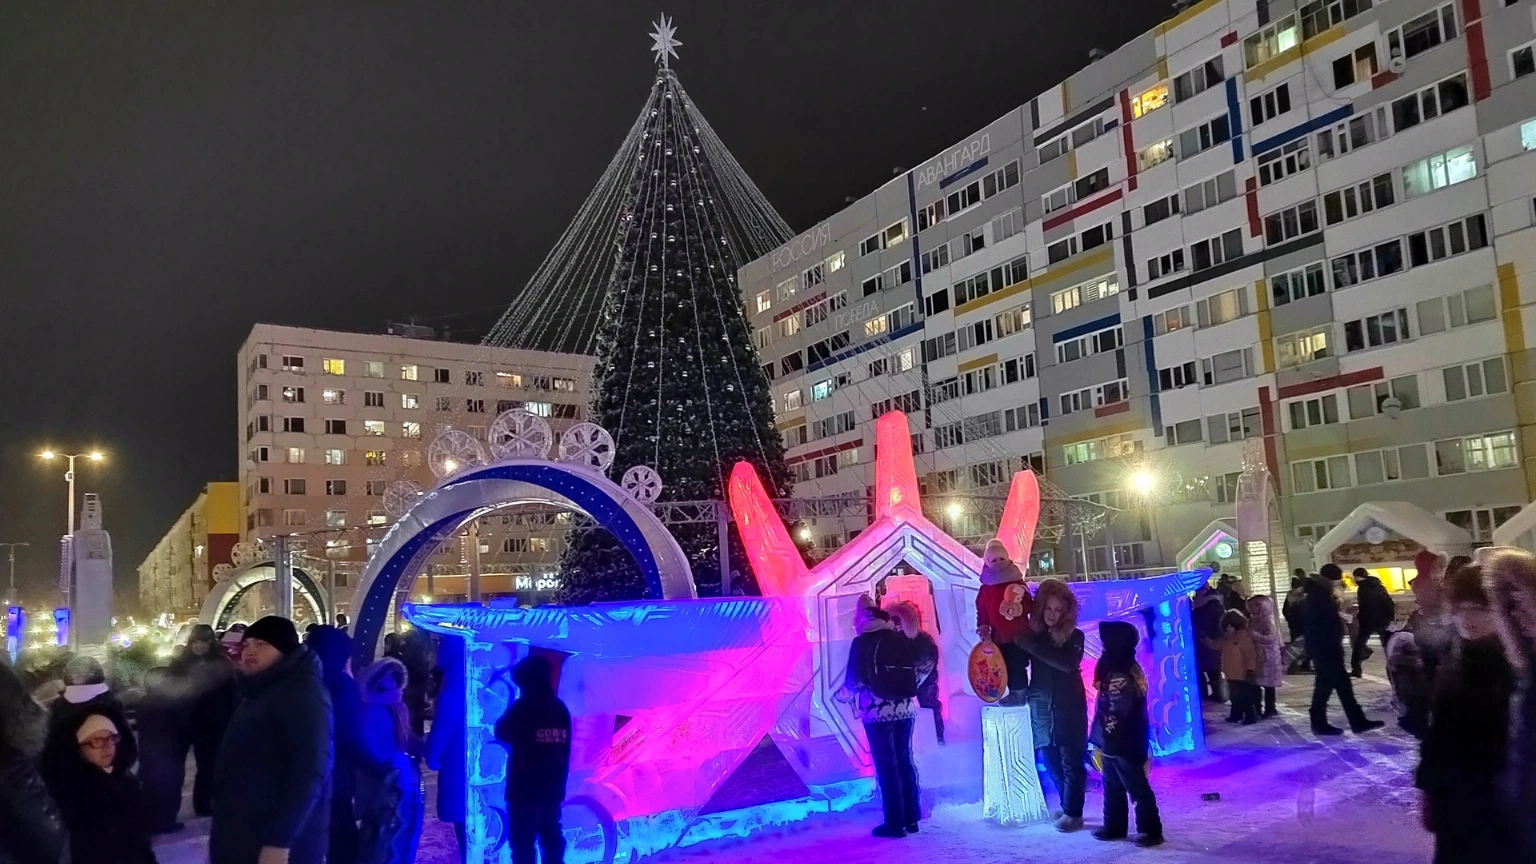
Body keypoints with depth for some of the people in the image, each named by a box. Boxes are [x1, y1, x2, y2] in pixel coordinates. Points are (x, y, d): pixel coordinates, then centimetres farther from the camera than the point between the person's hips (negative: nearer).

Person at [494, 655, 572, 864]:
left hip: (524, 787, -6)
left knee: (522, 841, 0)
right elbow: (566, 748, 10)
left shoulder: (523, 707, -12)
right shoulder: (560, 708, 6)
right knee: (551, 839, 13)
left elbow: (502, 734, 3)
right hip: (553, 787, 6)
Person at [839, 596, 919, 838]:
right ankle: (911, 819, 20)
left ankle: (895, 823, 6)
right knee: (905, 762, 15)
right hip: (906, 709, 5)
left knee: (887, 767, 2)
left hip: (877, 712, -5)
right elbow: (914, 672, 12)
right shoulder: (901, 639, 8)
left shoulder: (862, 642, -6)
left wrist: (846, 692, 12)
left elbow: (855, 679, -9)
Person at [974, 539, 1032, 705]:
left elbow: (1030, 605, -11)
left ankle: (1019, 693, 2)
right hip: (999, 635, 5)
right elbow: (982, 610, 8)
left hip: (1018, 634, -5)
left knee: (1017, 666, -7)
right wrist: (983, 627, -3)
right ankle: (1016, 693, 18)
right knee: (1006, 666, 8)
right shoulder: (985, 588, 7)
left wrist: (1019, 608, -31)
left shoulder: (1017, 584, -5)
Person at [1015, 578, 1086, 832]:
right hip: (1040, 707, 3)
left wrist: (1030, 646, -26)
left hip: (1069, 707, -3)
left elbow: (1068, 663, -23)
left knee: (1071, 761, -2)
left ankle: (1073, 813, 5)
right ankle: (1068, 808, 23)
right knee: (1051, 760, 10)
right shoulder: (1032, 633, 3)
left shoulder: (1074, 636, -5)